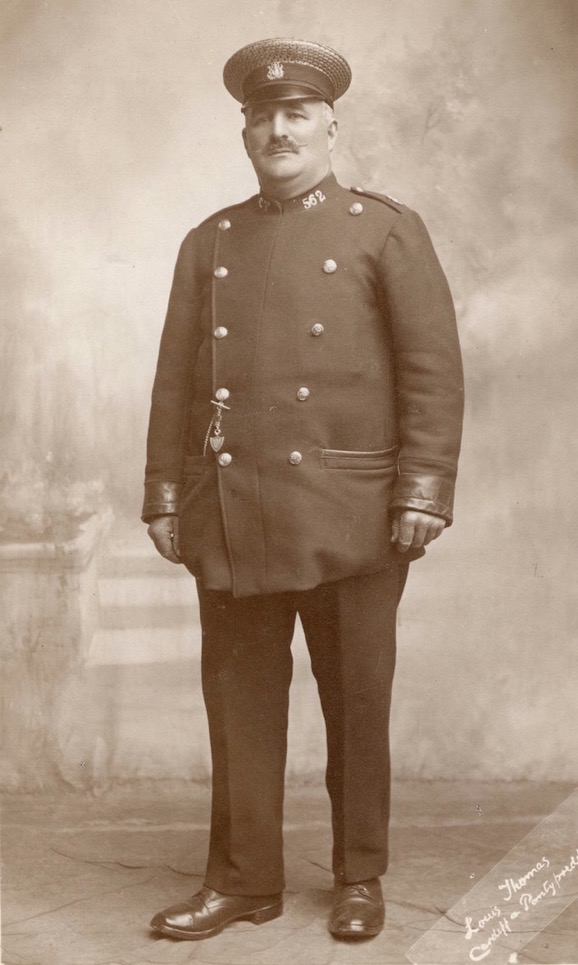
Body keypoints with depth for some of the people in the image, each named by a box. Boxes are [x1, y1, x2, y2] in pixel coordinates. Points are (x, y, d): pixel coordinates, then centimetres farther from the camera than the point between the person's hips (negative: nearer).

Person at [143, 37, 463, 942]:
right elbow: (175, 382, 12)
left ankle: (359, 878, 22)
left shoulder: (388, 230, 3)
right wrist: (166, 498, 6)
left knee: (357, 702, 7)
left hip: (348, 516, -3)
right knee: (240, 699, 7)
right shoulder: (208, 243, 13)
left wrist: (423, 494, -11)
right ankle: (243, 881, 20)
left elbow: (434, 370, -3)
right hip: (232, 516, 3)